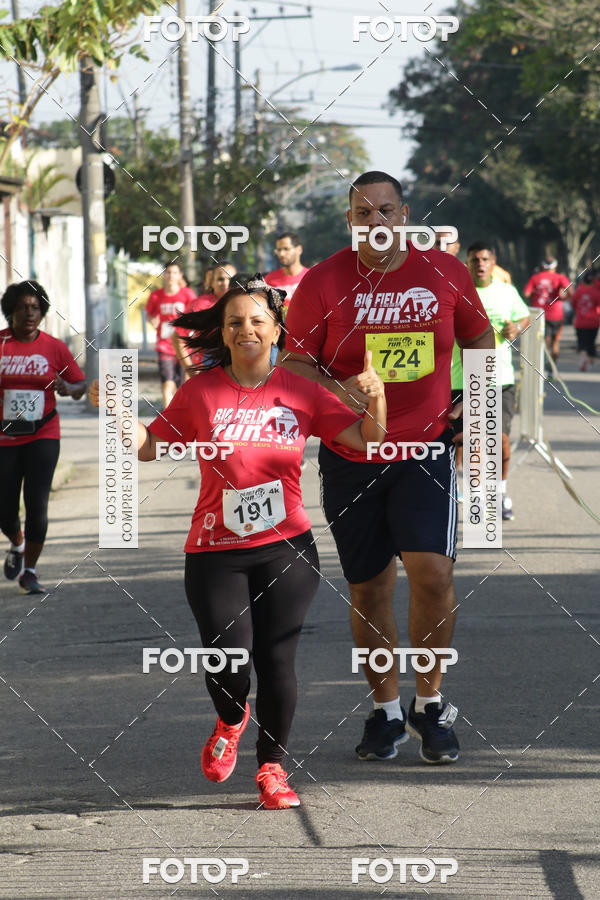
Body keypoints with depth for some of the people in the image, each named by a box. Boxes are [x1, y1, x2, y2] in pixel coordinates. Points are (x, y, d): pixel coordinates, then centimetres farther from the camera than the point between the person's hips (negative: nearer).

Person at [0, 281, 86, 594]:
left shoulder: (54, 348, -1)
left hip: (42, 436, 0)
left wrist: (68, 389, -15)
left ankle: (30, 572, 5)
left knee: (37, 505, -12)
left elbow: (80, 385, 8)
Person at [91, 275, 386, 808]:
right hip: (215, 551, 0)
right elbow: (149, 447, 6)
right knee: (227, 659, -11)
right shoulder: (201, 392, 2)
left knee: (276, 660, -4)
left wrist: (375, 398, -15)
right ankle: (231, 720, 25)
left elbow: (368, 441, 3)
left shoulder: (302, 392, 3)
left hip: (286, 547, 0)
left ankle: (272, 767, 15)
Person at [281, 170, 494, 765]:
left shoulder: (445, 273, 1)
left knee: (432, 571, -16)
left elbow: (480, 338, 17)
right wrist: (335, 389, -19)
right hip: (349, 457, 0)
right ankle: (386, 711, 23)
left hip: (426, 449, 0)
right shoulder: (323, 282, -4)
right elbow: (293, 363, 0)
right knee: (369, 588, 6)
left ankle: (430, 703, 2)